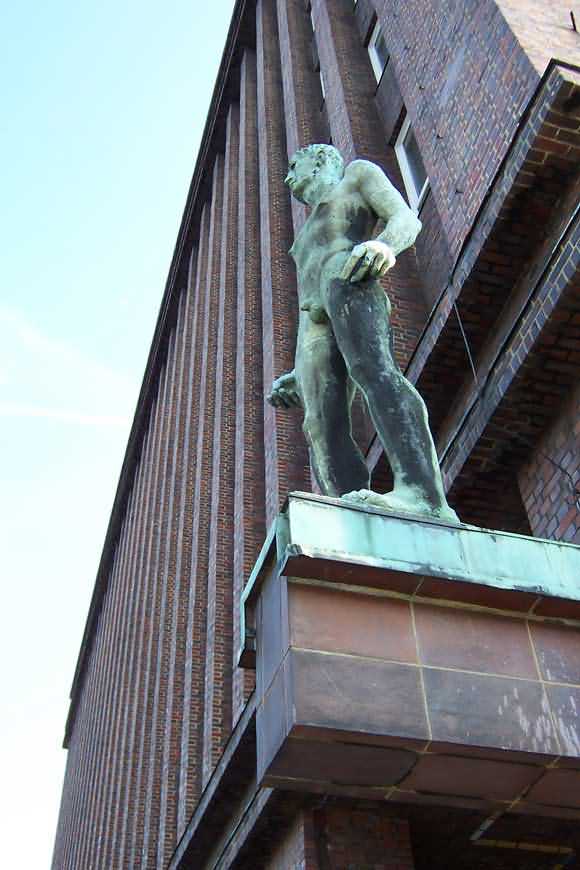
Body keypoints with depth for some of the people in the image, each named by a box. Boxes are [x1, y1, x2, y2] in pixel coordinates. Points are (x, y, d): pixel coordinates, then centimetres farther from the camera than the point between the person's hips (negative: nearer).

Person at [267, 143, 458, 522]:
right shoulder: (309, 237, 45)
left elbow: (408, 219, 6)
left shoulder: (357, 173, 28)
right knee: (322, 426, -20)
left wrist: (385, 245, -18)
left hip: (349, 279, -6)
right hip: (314, 320, 6)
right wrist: (296, 375, 24)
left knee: (373, 369, -35)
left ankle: (424, 495, -54)